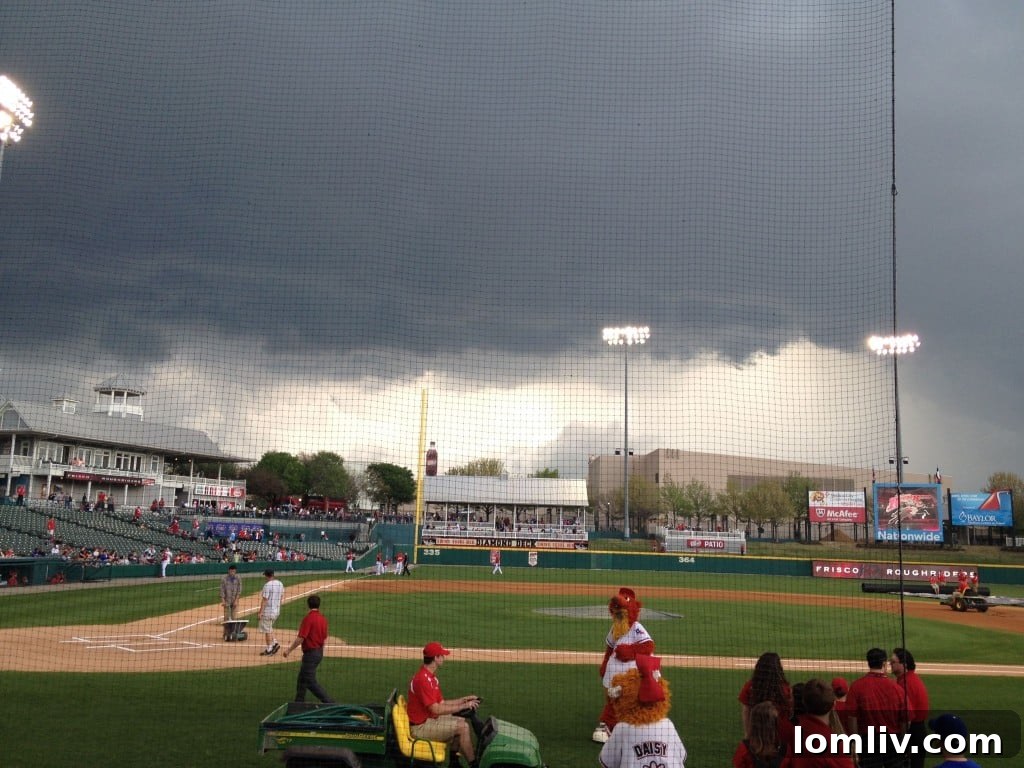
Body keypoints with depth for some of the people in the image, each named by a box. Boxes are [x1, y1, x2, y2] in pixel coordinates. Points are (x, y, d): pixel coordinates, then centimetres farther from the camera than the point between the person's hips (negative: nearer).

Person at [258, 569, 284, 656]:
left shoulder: (267, 585, -18)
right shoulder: (280, 584, 6)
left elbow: (264, 600, -19)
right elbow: (282, 597, 12)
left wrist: (260, 612, -14)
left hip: (268, 611, -8)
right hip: (277, 610, 8)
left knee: (267, 630, 3)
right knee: (269, 628, 23)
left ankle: (269, 650, 8)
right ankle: (275, 643, 13)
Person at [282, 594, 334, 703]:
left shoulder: (309, 618, -18)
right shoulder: (323, 618, 6)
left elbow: (300, 638, -21)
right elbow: (324, 638, 13)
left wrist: (289, 649, -11)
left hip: (310, 653, -9)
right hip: (319, 652, 9)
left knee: (311, 682, -5)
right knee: (302, 679, 20)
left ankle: (329, 702, -10)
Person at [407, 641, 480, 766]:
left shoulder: (431, 677, 10)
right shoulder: (423, 679, -22)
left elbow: (441, 703, 14)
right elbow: (436, 709, -26)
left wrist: (465, 699, 8)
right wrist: (464, 706, -20)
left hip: (428, 720, 10)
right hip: (420, 727, -10)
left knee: (462, 721, 13)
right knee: (463, 727, -14)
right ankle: (474, 763, -2)